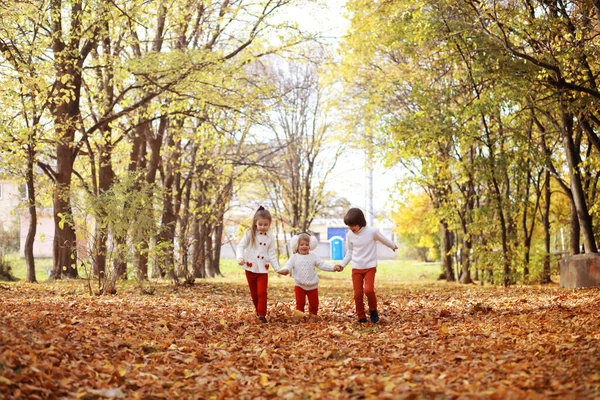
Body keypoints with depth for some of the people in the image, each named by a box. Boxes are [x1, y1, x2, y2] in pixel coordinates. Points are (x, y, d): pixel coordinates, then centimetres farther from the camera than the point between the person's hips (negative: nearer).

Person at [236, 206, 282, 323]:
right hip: (250, 268, 0)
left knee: (262, 292, -9)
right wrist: (240, 257, -31)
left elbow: (272, 255, 2)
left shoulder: (270, 238, 0)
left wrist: (278, 269, -7)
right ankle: (258, 311, 27)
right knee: (254, 293, 11)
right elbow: (240, 246, -11)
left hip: (263, 269, 0)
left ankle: (262, 314, -5)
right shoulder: (250, 234, -5)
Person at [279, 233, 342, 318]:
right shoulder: (294, 257, -3)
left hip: (312, 285, 2)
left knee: (314, 302, 11)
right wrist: (285, 270, -38)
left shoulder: (313, 257, 1)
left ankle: (313, 313, 33)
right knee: (300, 302, -2)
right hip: (299, 285, -1)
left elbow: (322, 264, -2)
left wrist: (333, 267, -14)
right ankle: (299, 314, 12)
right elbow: (289, 265, -13)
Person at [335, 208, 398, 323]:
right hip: (356, 268, 3)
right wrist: (343, 264, 2)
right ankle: (361, 317, 11)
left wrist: (393, 246, 24)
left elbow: (383, 239, 7)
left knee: (368, 290, -18)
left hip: (370, 267, -3)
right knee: (358, 293, -2)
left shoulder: (372, 231, -14)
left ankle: (373, 311, 7)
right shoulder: (349, 235, -5)